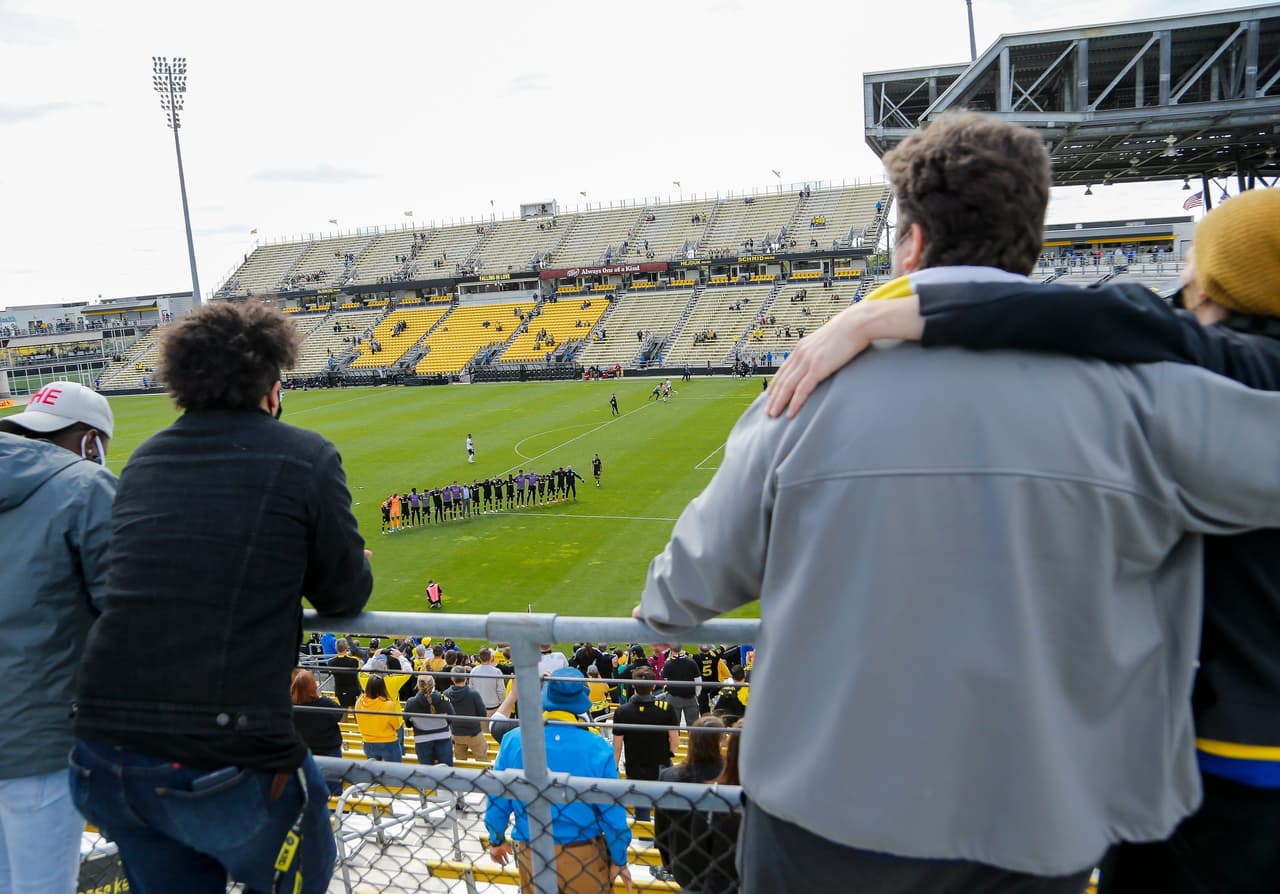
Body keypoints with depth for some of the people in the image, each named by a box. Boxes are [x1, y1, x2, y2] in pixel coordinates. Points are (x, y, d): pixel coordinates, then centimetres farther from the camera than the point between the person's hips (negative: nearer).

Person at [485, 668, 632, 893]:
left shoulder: (513, 740, -11)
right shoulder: (596, 747, -18)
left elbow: (497, 799, -1)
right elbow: (612, 812, -12)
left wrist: (496, 840, 16)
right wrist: (619, 860, 2)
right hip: (584, 857, -2)